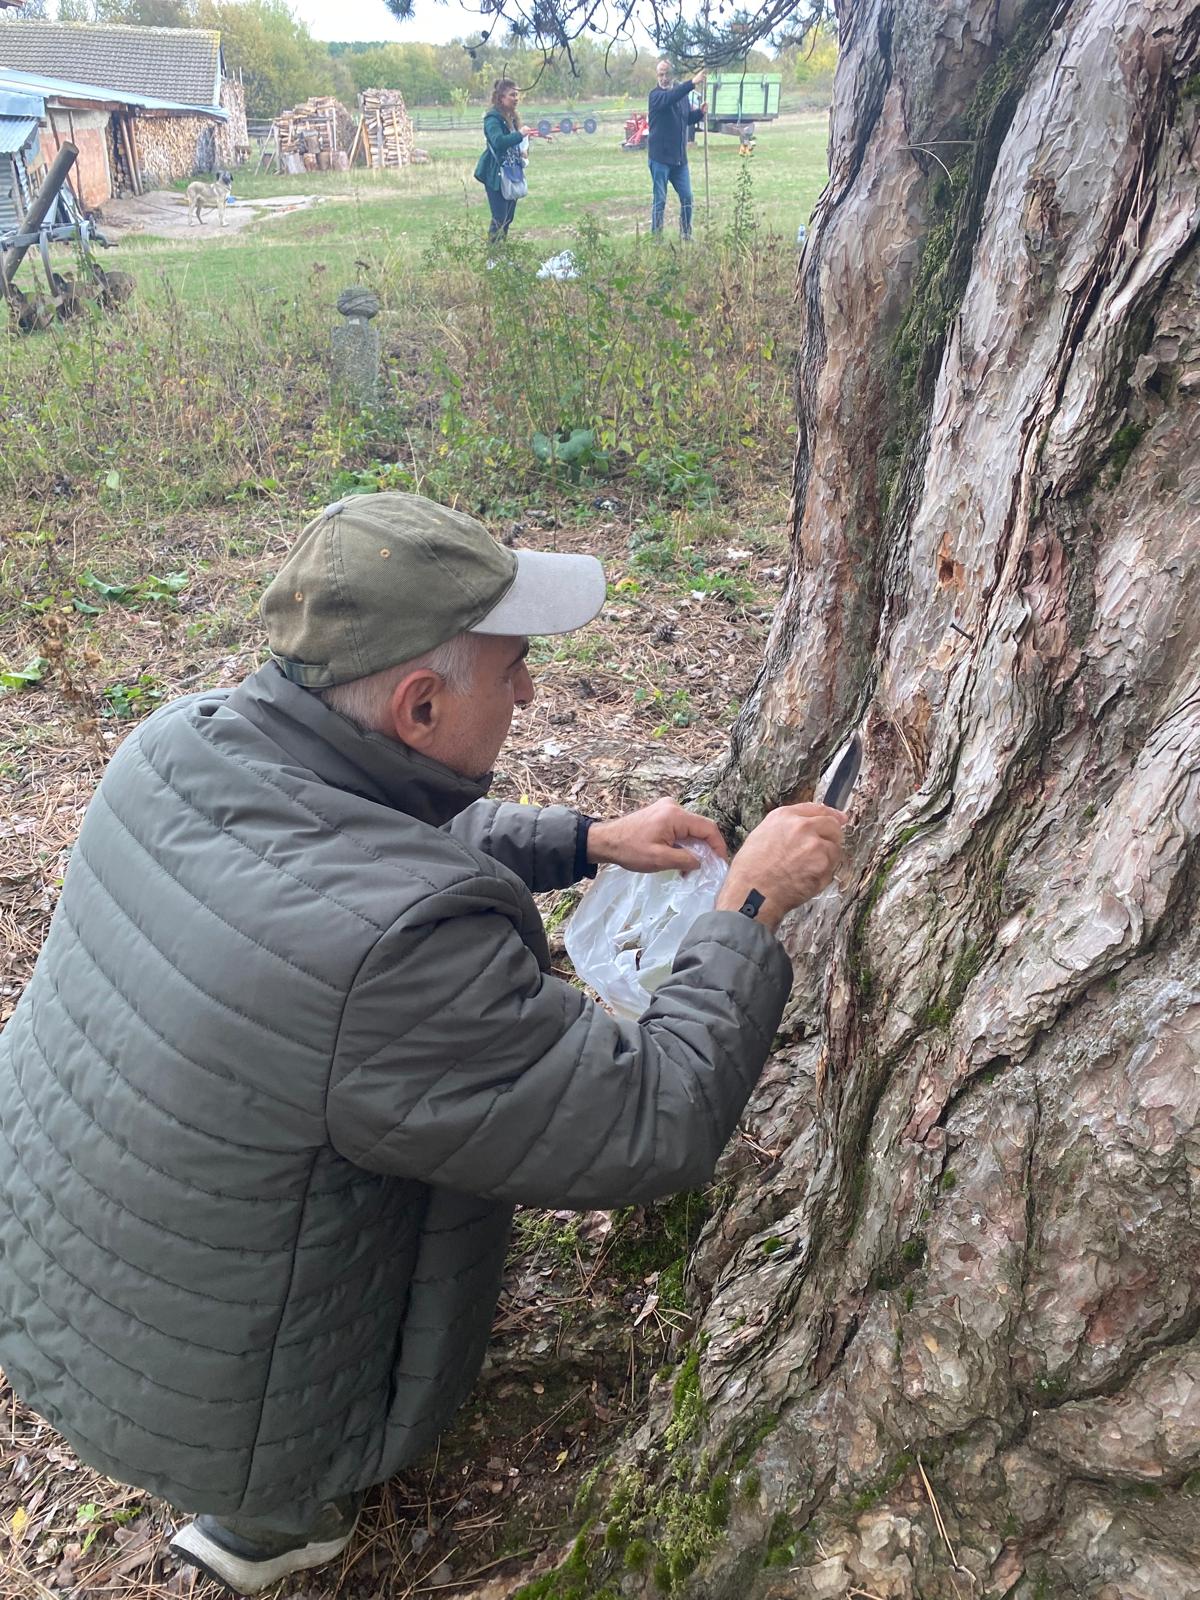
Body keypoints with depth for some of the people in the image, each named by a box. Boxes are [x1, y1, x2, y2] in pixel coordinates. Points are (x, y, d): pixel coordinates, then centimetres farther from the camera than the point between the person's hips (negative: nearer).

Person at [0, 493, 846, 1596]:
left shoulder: (183, 745, -13)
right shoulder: (397, 940, -39)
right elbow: (659, 1128, -26)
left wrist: (589, 840, 4)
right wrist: (751, 906, -15)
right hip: (187, 1404, -6)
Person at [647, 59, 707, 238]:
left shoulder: (681, 91, 11)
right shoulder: (656, 94, -9)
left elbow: (687, 117, 21)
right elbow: (668, 99, -31)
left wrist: (700, 112, -1)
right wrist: (692, 83, -40)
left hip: (679, 157, 6)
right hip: (659, 157, -6)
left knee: (686, 198, 6)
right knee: (660, 200, -2)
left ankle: (686, 234, 17)